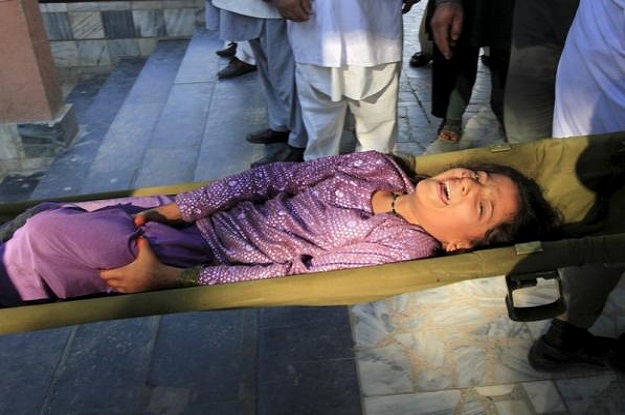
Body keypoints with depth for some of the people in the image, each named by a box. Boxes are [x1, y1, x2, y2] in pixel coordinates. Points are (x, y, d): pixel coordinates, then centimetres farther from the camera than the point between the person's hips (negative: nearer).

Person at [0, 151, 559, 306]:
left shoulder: (404, 248, -15)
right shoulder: (379, 165, 2)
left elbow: (298, 272, -21)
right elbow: (284, 175, 0)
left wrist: (170, 278, -22)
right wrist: (183, 207, -7)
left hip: (210, 262, -6)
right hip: (214, 215, 6)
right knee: (48, 215, 4)